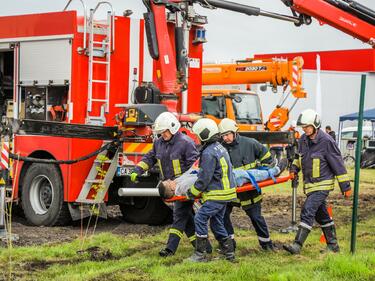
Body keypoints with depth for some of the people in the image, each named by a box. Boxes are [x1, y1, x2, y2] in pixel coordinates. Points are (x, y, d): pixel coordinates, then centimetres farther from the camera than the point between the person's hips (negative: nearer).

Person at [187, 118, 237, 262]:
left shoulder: (208, 153, -18)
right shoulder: (220, 148, 14)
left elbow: (204, 178, -18)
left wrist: (192, 192, -7)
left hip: (217, 194, -10)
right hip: (226, 191, 10)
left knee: (200, 218, -6)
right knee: (216, 222, 15)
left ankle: (200, 254, -4)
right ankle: (228, 252, 18)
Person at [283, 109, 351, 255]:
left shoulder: (326, 141, -17)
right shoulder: (303, 140, 4)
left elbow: (338, 164, -13)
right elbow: (299, 156, 24)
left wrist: (345, 186, -10)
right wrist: (294, 168, 5)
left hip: (322, 184, -8)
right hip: (310, 184, 8)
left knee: (308, 211, -17)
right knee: (321, 214, 15)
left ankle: (297, 245, -20)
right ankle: (333, 245, 27)